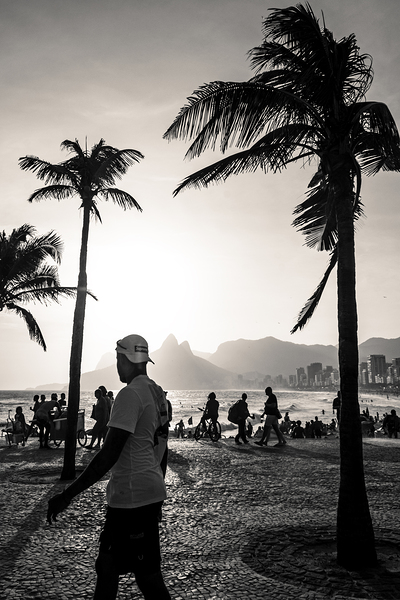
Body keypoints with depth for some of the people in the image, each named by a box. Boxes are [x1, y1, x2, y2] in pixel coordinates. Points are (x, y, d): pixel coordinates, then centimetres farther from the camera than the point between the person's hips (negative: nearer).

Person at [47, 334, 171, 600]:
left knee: (147, 573, 6)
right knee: (108, 563, 21)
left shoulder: (130, 394, -20)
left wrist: (69, 493, -21)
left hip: (133, 495, -9)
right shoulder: (155, 392, 7)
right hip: (151, 490, 9)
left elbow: (110, 452, -24)